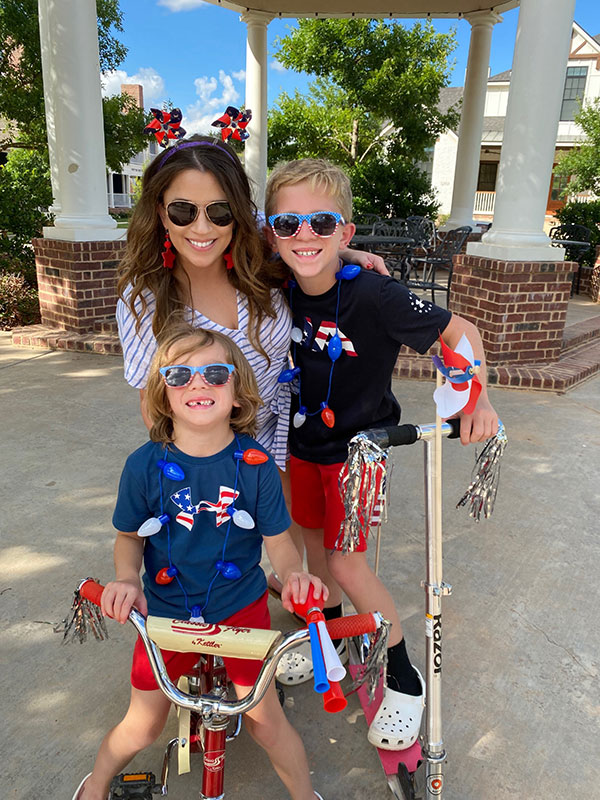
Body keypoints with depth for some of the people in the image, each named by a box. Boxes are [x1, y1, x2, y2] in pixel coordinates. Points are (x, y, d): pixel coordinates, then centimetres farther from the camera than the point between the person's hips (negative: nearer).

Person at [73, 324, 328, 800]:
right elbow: (130, 534, 0)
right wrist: (126, 579, -18)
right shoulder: (146, 464, -14)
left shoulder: (255, 462, -15)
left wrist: (294, 573, -27)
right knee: (142, 726, 14)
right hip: (165, 611, 1)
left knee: (264, 716, 5)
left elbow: (278, 537, -7)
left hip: (241, 606, -1)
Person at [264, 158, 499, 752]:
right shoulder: (283, 293, -11)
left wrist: (478, 401, -24)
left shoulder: (374, 295, -27)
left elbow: (459, 330, -18)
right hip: (304, 442, 6)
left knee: (348, 566, -4)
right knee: (315, 539, 20)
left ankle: (404, 679, 22)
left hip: (358, 447, -6)